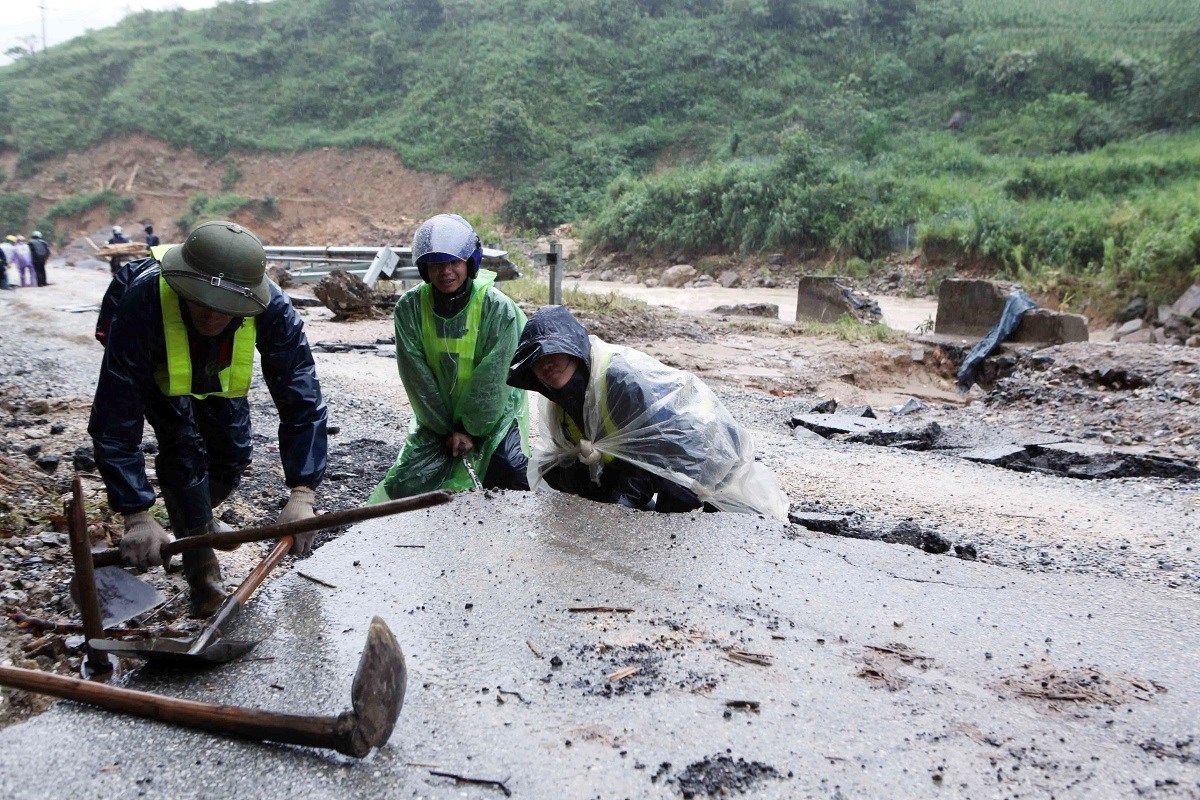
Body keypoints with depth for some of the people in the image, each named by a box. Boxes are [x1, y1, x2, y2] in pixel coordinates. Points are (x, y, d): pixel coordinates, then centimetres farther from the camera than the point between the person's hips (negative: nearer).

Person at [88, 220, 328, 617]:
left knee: (233, 453, 3)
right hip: (157, 375, -2)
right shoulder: (142, 303, -45)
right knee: (184, 446, -19)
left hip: (218, 372, 3)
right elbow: (115, 419, -41)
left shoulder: (272, 308, -40)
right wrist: (137, 516, -43)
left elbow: (301, 400, -38)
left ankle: (192, 520, 36)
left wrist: (301, 494, -47)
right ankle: (202, 569, -3)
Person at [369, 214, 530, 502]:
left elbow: (492, 379, -15)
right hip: (437, 419, 2)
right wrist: (447, 429, -9)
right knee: (407, 486, -2)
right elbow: (417, 377, -9)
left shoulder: (499, 308, -18)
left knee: (514, 488, -12)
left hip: (492, 416, -2)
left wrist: (471, 430, -13)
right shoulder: (409, 307, -11)